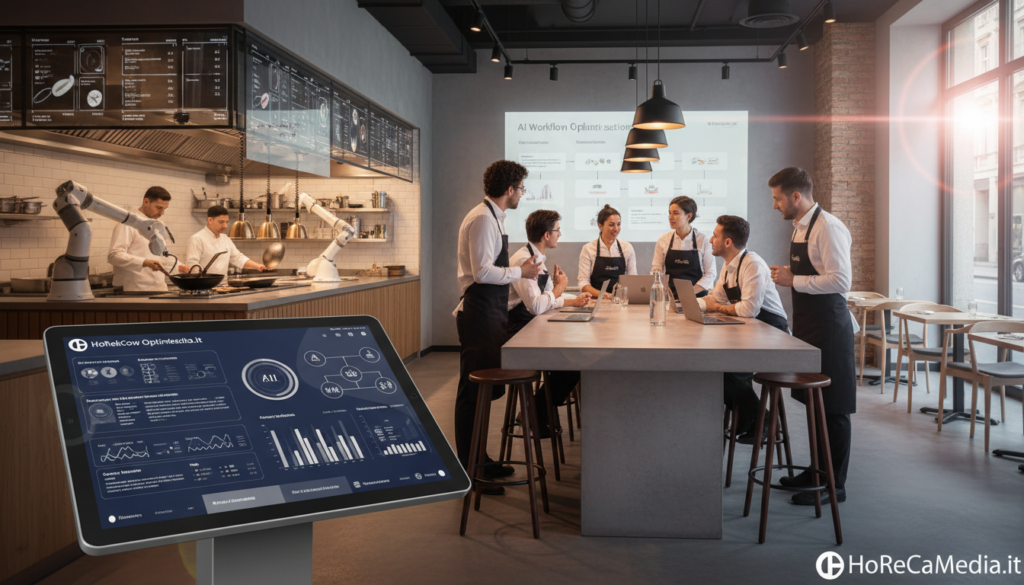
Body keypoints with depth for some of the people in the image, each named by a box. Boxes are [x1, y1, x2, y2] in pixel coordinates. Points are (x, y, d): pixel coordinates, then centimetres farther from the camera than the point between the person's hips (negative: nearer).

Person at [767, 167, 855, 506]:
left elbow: (841, 281, -24)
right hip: (807, 324, 10)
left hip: (828, 326, -10)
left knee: (833, 408, 0)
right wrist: (787, 273, 6)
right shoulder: (800, 227, 13)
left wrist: (793, 281, -21)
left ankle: (835, 485, 10)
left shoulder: (828, 228, -17)